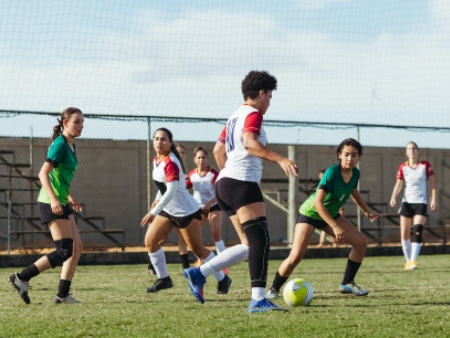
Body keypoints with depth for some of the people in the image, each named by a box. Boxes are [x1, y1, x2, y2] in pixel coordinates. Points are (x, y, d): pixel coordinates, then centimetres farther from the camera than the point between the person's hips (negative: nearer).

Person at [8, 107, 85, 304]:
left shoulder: (70, 146, 14)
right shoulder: (60, 144, -14)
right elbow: (43, 173, -21)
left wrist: (69, 197, 27)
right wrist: (54, 199, -31)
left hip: (60, 203, 10)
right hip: (52, 204, -10)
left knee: (77, 247, 7)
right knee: (65, 250, -12)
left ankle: (63, 294, 8)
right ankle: (22, 278, -8)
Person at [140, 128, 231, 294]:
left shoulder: (171, 163, -24)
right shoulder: (157, 160, 3)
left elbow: (171, 191, -31)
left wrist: (154, 212, -35)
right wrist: (157, 200, 19)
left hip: (186, 211, -9)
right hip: (169, 210, 9)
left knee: (198, 249, -2)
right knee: (150, 241, -2)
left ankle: (222, 279, 13)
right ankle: (163, 279, 9)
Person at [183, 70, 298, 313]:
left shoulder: (235, 116, 22)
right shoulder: (253, 114, -6)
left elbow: (218, 150, 27)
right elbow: (250, 143, -24)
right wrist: (279, 159, -33)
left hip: (225, 183, 10)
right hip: (243, 183, -10)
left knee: (250, 246, 9)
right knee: (259, 240, -14)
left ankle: (199, 273, 4)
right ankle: (258, 300, -22)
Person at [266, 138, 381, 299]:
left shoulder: (355, 173, -9)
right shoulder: (332, 173, -30)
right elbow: (318, 202, -35)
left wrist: (367, 212, 22)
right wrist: (335, 227, -37)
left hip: (330, 214, 7)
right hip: (310, 213, -7)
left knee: (361, 242, -4)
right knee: (296, 256, -20)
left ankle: (347, 283, 9)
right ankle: (273, 289, 0)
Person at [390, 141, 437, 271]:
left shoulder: (425, 165, -2)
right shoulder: (403, 167, 3)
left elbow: (433, 182, 0)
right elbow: (399, 184, 5)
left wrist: (434, 199, -9)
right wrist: (393, 197, -12)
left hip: (421, 203, -3)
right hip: (407, 202, 3)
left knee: (417, 232, -18)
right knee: (404, 234, 2)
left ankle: (413, 260, -21)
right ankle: (408, 260, 15)